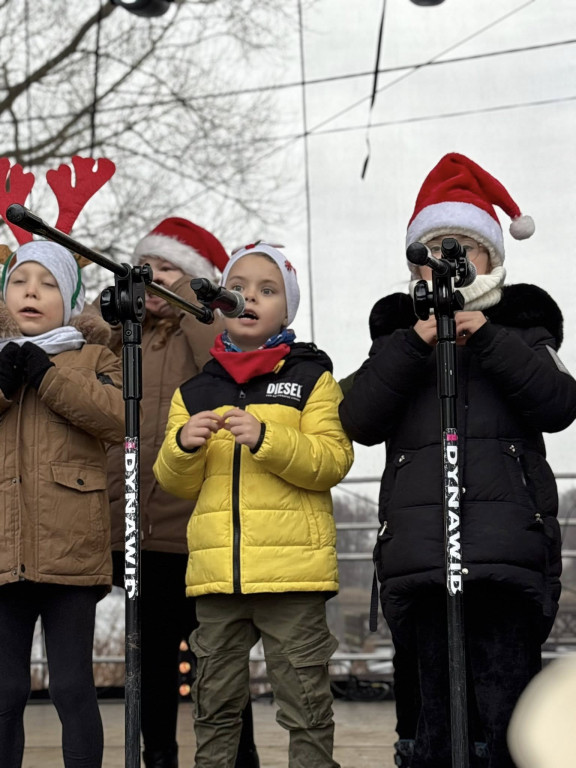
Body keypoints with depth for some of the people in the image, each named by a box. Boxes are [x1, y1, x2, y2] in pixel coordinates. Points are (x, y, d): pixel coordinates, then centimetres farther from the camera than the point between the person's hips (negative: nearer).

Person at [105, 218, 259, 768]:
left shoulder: (207, 332, 2)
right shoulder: (126, 337, 16)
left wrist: (183, 298, -13)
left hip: (195, 524, -5)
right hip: (137, 526, 5)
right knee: (152, 651, 13)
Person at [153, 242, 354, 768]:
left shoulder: (312, 378, 4)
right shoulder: (195, 392, 14)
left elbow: (333, 462, -7)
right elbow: (178, 484, 13)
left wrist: (267, 439, -20)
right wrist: (182, 446, -9)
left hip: (292, 566, -4)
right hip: (216, 569, 4)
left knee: (305, 704, 0)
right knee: (216, 703, 11)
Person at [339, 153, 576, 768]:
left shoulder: (522, 330, 19)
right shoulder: (400, 337, 22)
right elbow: (359, 421, 4)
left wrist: (489, 340, -7)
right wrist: (414, 345, -5)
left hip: (506, 547, -1)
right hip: (421, 549, 1)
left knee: (508, 715, -7)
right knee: (437, 709, -1)